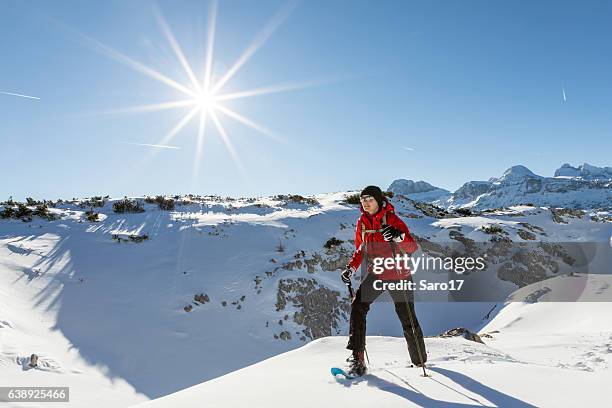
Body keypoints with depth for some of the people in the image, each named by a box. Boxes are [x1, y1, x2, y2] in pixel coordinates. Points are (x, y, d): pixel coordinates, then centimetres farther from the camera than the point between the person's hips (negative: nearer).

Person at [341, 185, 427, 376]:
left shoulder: (392, 220, -10)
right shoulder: (362, 223, 4)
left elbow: (412, 248, -15)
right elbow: (360, 250, 15)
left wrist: (399, 236, -35)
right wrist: (350, 268, 1)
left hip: (398, 274, -3)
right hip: (374, 275, 4)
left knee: (408, 318, 9)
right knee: (358, 306, -18)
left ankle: (420, 360, 32)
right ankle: (357, 359, -13)